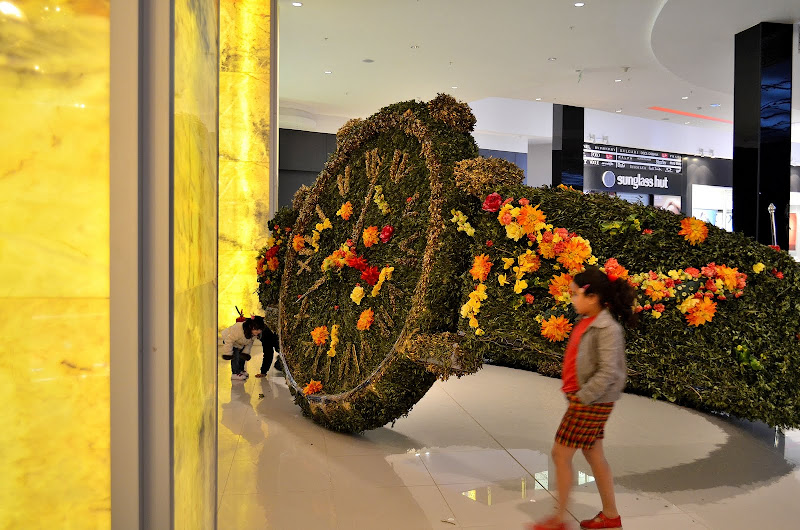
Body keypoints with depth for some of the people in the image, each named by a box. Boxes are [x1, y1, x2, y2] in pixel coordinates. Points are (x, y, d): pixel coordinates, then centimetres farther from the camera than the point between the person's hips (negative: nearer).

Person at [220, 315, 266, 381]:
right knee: (236, 356, -17)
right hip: (229, 339, -7)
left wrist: (246, 352, -10)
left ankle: (241, 370, 31)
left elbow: (250, 342, -4)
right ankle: (235, 373, -9)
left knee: (242, 356, 12)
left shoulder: (255, 332, -21)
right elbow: (229, 340, -36)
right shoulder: (238, 329, -45)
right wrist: (228, 353, -30)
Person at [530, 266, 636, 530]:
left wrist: (582, 396, -20)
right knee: (594, 454, 17)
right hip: (583, 399, 9)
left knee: (561, 454, -1)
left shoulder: (608, 328, -20)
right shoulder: (588, 322, 7)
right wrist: (575, 394, 12)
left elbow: (608, 372, -24)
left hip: (592, 403, -9)